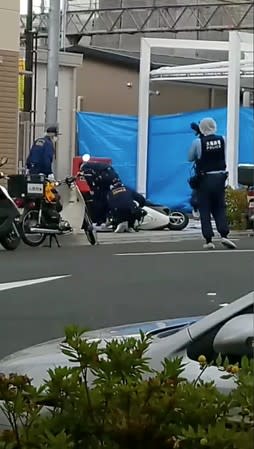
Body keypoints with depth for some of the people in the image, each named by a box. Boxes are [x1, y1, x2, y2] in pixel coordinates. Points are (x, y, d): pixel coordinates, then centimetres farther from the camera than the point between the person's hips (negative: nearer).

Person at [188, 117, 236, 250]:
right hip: (219, 177, 3)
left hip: (204, 179, -3)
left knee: (205, 210, 4)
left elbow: (190, 158, 2)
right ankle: (224, 235, -7)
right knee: (220, 208, 11)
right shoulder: (222, 140, -2)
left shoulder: (198, 142, -11)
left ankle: (208, 240, -1)